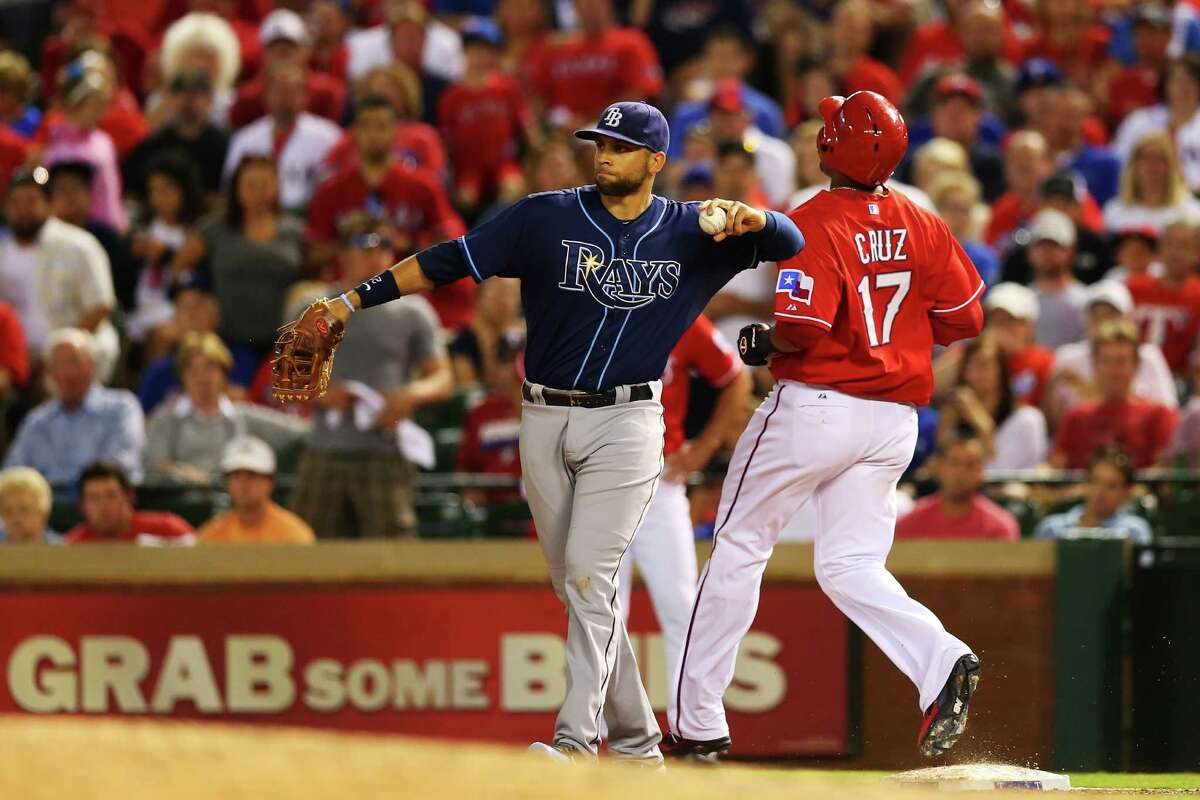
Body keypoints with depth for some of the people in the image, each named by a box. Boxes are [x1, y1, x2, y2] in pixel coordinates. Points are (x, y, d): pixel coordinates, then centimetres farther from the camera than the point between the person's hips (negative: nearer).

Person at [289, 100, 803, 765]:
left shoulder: (690, 233, 2)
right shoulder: (548, 218, 1)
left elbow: (790, 242, 0)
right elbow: (446, 262, 0)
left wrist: (747, 217, -22)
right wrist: (354, 300, -6)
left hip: (625, 421, -3)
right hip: (545, 423, 3)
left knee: (588, 573, -16)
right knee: (575, 586, 6)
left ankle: (576, 740, -20)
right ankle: (635, 741, 16)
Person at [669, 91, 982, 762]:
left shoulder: (816, 224, -14)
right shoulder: (923, 227, 4)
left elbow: (803, 329, -23)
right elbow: (965, 318, 6)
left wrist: (763, 343, -2)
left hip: (816, 402, -6)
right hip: (896, 420, 6)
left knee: (740, 549, 7)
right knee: (850, 567, 9)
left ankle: (698, 724, 9)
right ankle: (941, 662, -19)